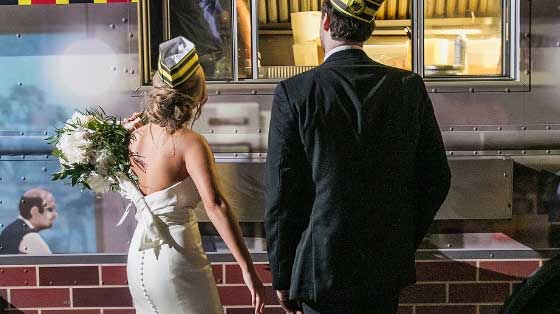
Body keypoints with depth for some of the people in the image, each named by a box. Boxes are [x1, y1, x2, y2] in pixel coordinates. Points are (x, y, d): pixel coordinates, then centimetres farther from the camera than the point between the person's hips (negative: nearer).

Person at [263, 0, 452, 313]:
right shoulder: (410, 87, -3)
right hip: (389, 268, 4)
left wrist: (283, 276, -1)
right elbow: (436, 179, 1)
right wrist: (405, 243, 14)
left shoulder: (294, 92, -13)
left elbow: (281, 193, -12)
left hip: (323, 269, -3)